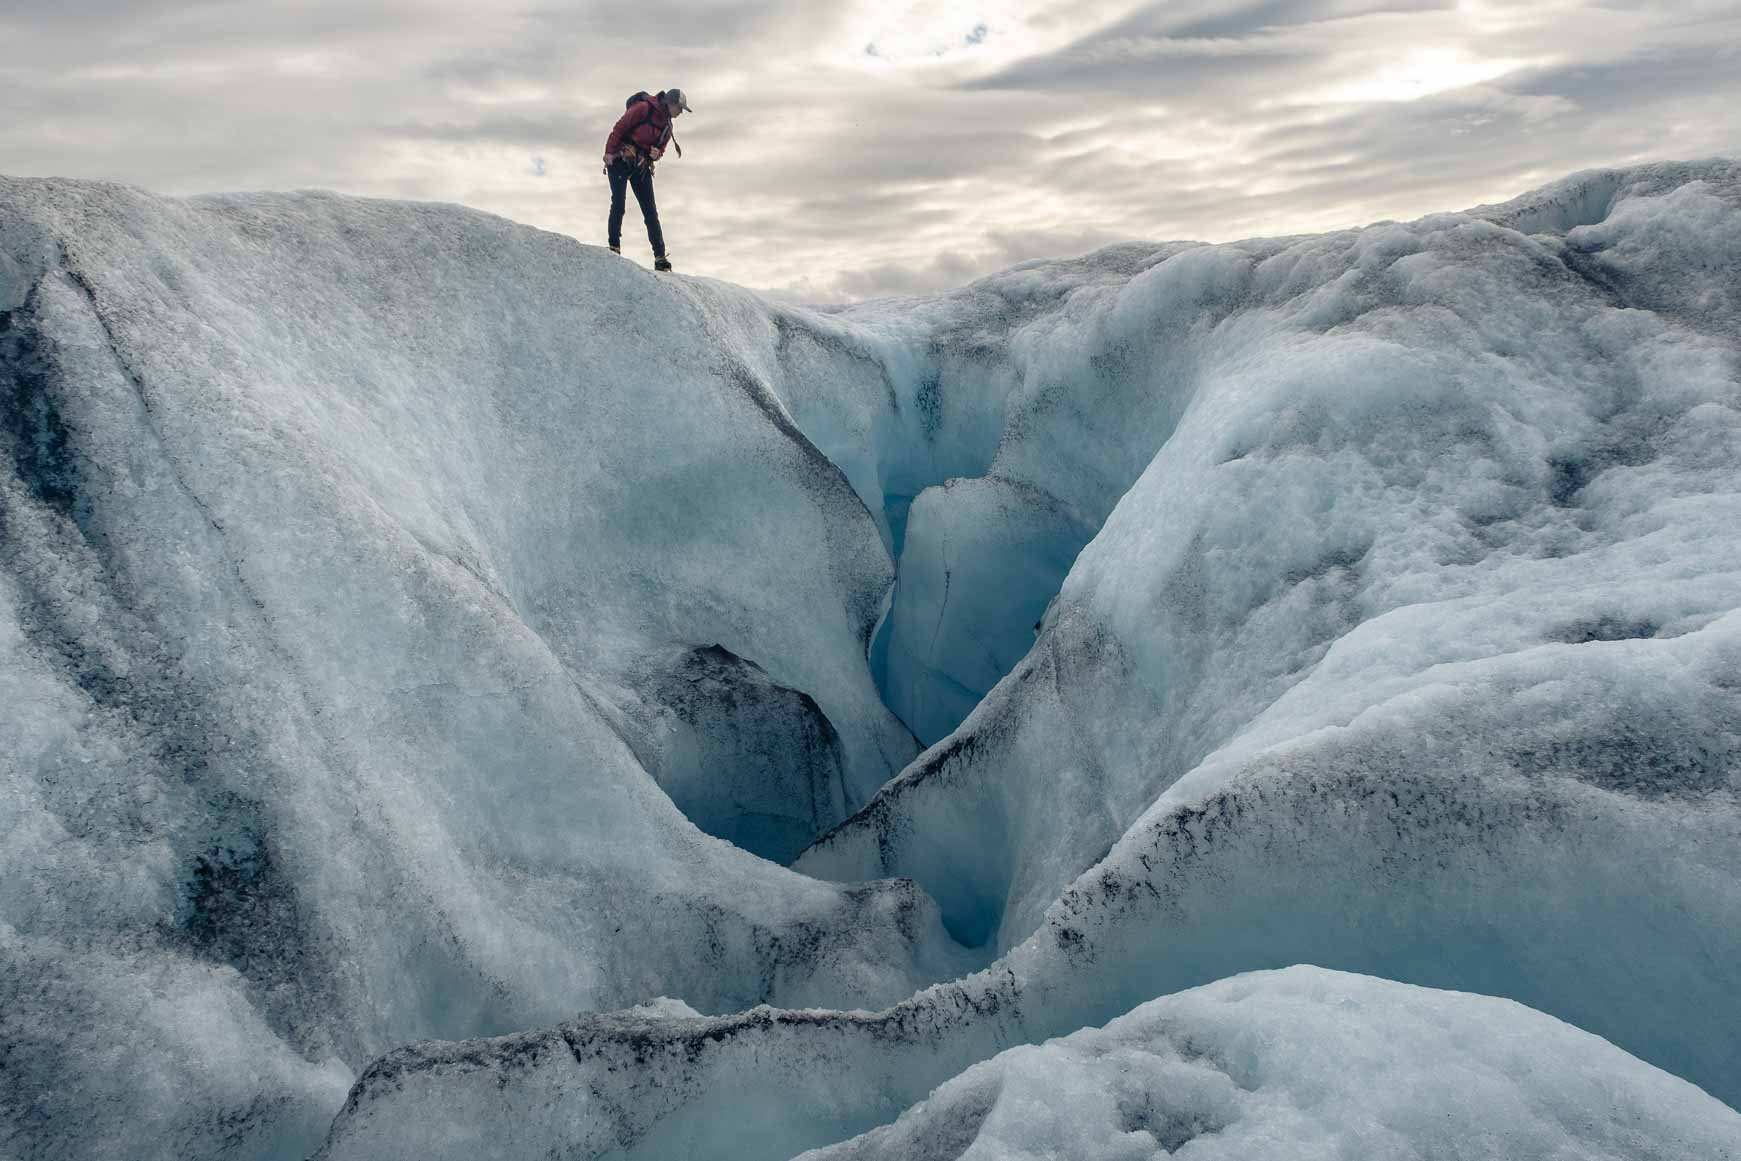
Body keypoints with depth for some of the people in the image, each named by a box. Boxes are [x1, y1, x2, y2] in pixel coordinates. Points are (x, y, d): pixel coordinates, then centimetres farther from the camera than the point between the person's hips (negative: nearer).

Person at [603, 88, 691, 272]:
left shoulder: (667, 126, 12)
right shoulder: (644, 108, -10)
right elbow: (620, 127, -13)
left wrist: (656, 154, -6)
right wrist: (610, 152, -19)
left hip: (641, 167, 7)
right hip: (620, 161, -7)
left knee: (651, 213, -1)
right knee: (618, 204, -13)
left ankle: (660, 257, -4)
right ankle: (614, 246, -3)